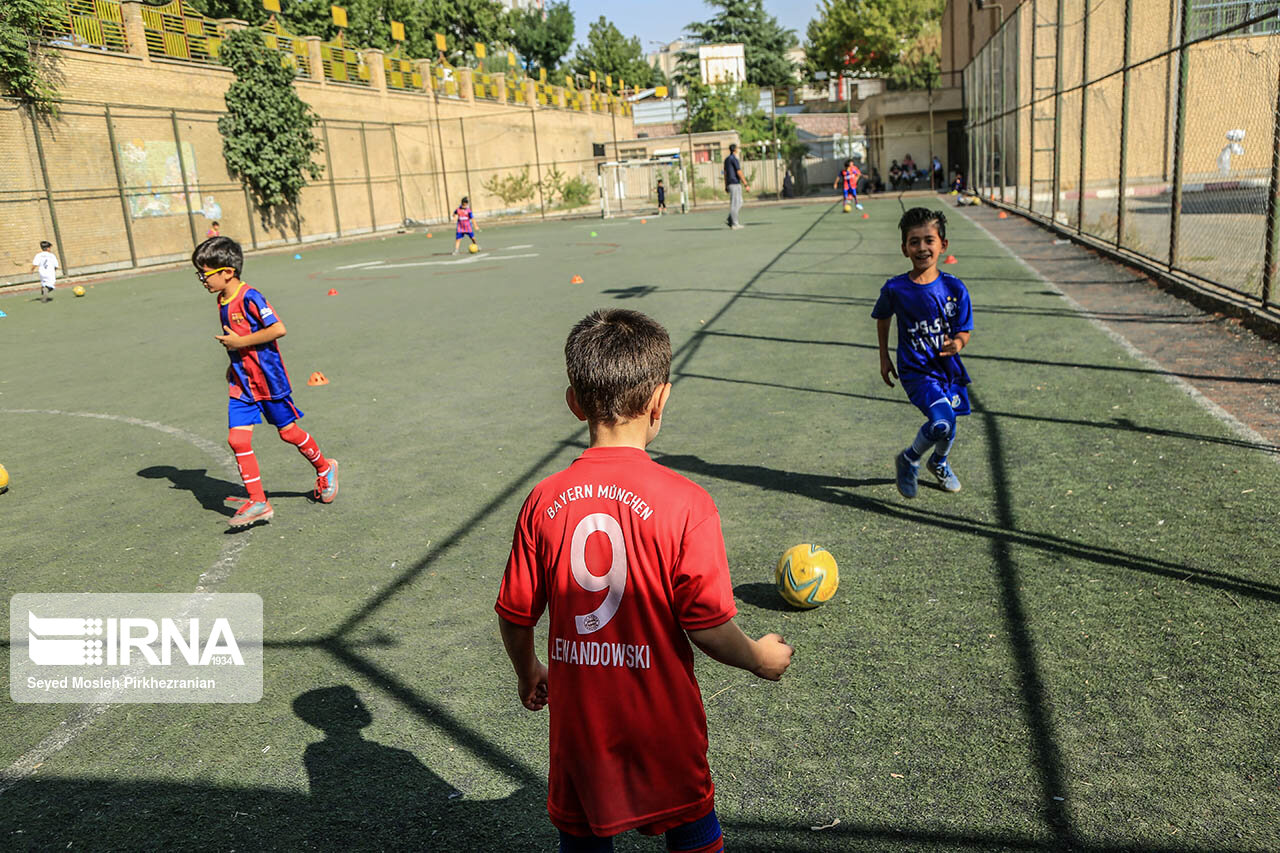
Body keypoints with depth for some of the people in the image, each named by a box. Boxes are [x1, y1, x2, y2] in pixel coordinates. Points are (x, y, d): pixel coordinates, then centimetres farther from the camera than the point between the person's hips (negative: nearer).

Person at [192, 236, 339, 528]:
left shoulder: (249, 297, -18)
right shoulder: (223, 301, 8)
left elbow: (278, 329, -26)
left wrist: (241, 342, -21)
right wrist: (235, 363, 13)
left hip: (268, 378, -7)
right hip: (241, 383, 7)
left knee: (288, 432, 7)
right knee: (237, 439, -3)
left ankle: (324, 468, 33)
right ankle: (258, 503, 2)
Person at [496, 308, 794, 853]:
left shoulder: (544, 501, -10)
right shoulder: (684, 504, -20)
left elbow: (514, 616, -2)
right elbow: (705, 624, -17)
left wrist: (527, 673, 18)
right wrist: (760, 658, 4)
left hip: (576, 717, 3)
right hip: (663, 722, -2)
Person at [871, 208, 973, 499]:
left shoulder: (954, 288, -8)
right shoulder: (895, 289, -11)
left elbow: (964, 331, -1)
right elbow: (882, 319, 9)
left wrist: (956, 344, -24)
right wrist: (884, 358, 12)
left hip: (949, 369, 4)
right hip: (916, 371, -3)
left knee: (947, 427, 17)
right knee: (942, 422, -24)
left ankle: (939, 463, 52)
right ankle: (908, 461, 6)